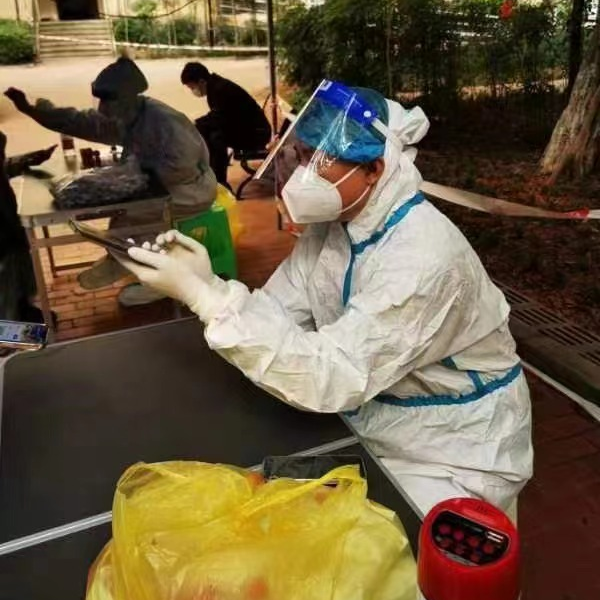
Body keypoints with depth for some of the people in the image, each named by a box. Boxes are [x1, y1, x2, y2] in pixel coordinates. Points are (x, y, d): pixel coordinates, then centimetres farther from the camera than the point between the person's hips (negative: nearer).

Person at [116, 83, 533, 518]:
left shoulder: (423, 257, -32)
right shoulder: (333, 223, -6)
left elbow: (331, 378, -37)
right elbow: (278, 316, -6)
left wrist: (201, 295, -38)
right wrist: (207, 284, -25)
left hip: (453, 449, -6)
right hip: (373, 424, 6)